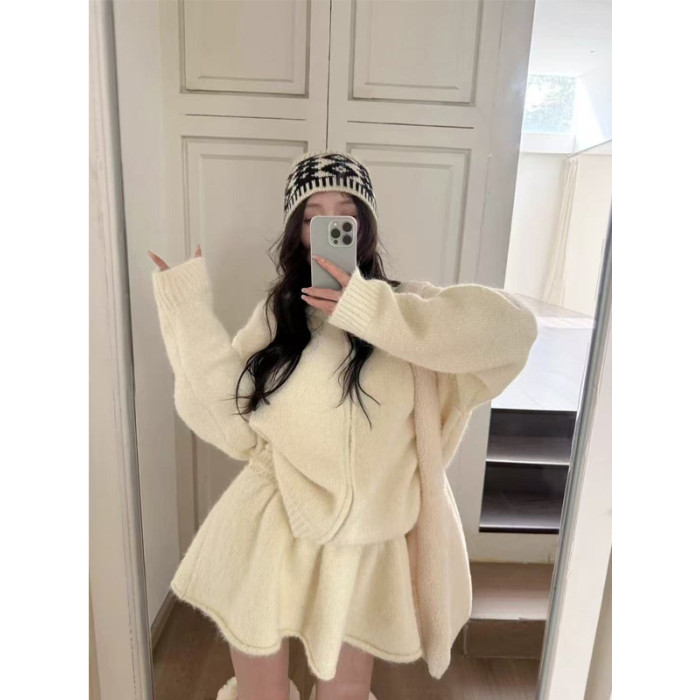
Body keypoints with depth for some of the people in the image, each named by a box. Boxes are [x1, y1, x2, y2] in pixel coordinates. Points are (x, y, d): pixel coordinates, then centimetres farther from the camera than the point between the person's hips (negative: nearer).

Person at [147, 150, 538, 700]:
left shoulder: (402, 308, -8)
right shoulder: (276, 313, -1)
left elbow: (514, 328, -26)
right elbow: (234, 428, -9)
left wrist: (372, 309, -29)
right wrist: (190, 313, -12)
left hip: (360, 548, -1)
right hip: (264, 540, 2)